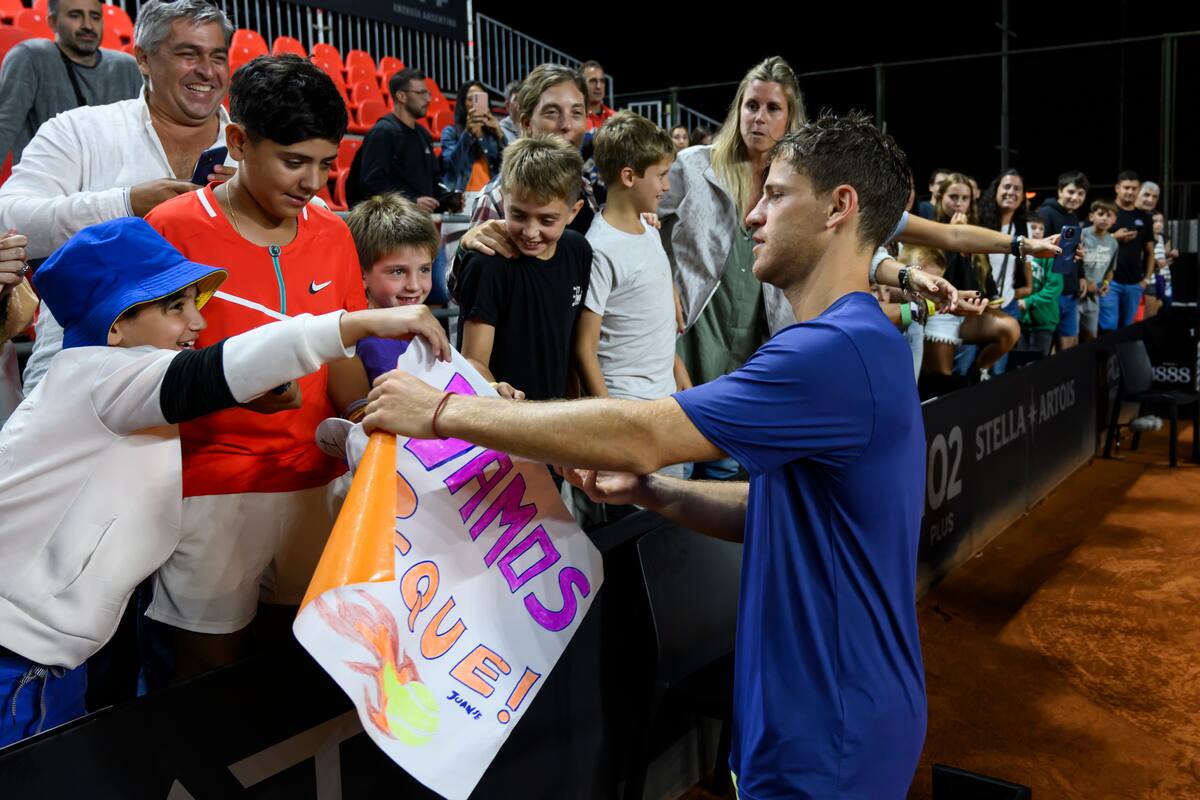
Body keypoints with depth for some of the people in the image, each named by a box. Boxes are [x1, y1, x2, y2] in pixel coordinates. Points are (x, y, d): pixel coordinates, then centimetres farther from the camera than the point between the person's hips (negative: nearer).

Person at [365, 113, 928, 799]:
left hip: (827, 742, -9)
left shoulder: (842, 349, -25)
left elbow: (638, 435, -28)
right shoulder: (856, 343, 9)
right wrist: (649, 492, -2)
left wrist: (443, 411, -21)